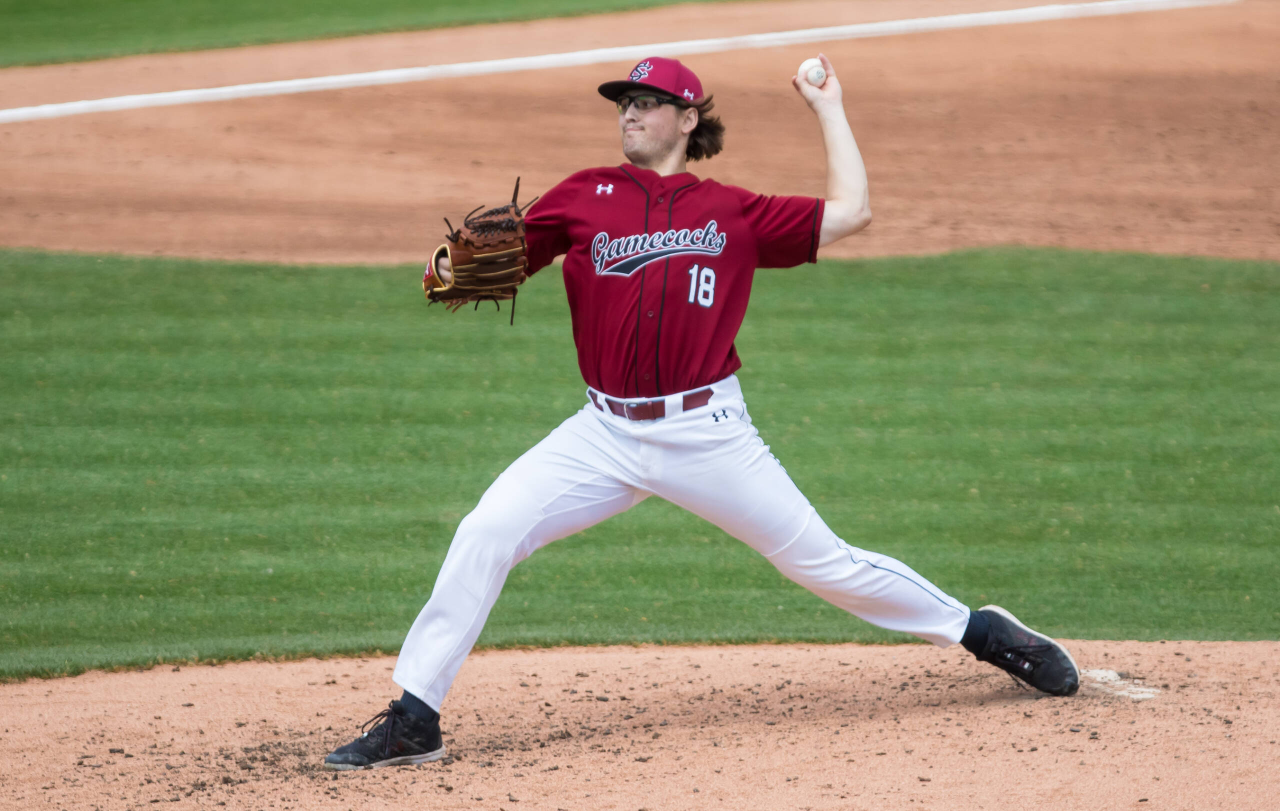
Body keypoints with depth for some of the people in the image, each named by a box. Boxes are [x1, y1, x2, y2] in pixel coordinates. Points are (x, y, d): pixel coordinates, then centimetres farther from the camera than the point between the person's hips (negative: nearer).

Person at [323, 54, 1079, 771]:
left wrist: (828, 107, 12)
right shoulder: (585, 195, 10)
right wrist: (455, 272, -15)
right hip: (606, 435, 1)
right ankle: (414, 720, -10)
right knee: (485, 535, -16)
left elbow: (850, 212, 5)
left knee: (824, 561, 3)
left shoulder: (733, 212, 7)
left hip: (707, 435, -1)